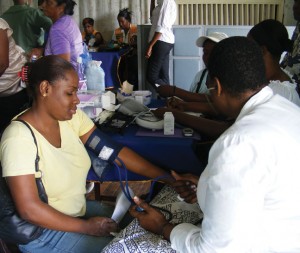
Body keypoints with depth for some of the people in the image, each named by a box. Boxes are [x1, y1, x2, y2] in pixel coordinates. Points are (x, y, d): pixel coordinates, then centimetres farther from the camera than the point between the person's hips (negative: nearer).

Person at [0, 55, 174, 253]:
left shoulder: (73, 117, -5)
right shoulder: (19, 137, -25)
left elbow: (114, 151, -7)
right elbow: (29, 209, -25)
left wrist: (168, 178, -12)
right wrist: (87, 227, -18)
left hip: (79, 210, 7)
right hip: (44, 232, -6)